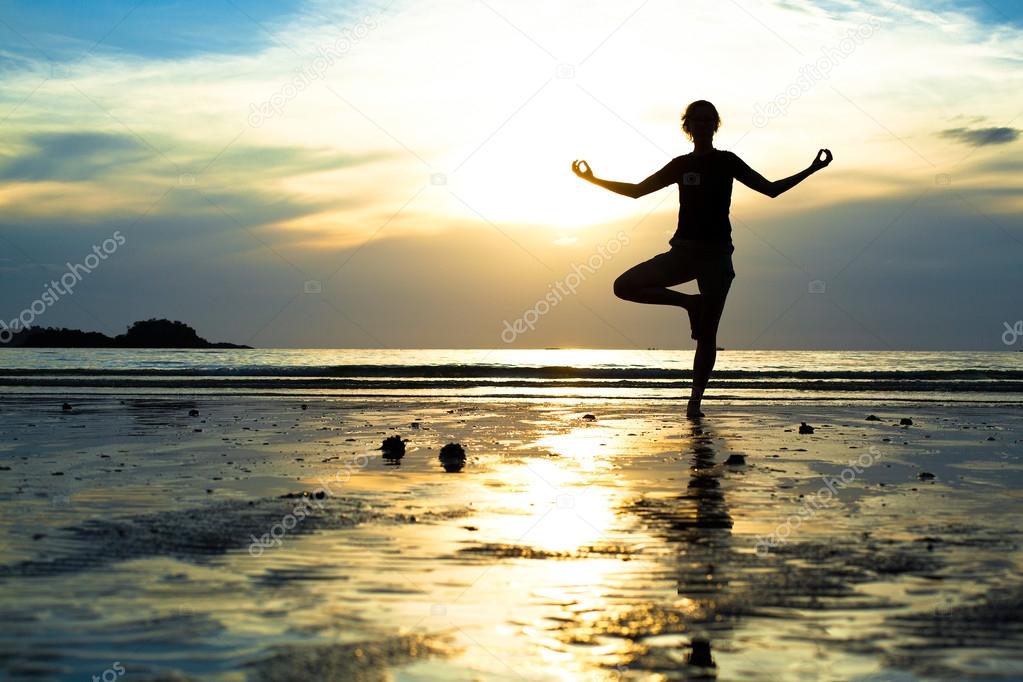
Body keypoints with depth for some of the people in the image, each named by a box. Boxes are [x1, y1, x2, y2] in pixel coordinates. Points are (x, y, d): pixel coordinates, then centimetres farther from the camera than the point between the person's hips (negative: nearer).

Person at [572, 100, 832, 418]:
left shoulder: (726, 161, 4)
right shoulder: (680, 165, 10)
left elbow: (771, 189, 6)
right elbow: (636, 190, 16)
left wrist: (811, 169, -3)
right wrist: (594, 180, 10)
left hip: (716, 254, -3)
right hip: (683, 250, 3)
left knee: (707, 334, -5)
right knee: (624, 286, -14)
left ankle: (695, 401, 1)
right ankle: (690, 302, 0)